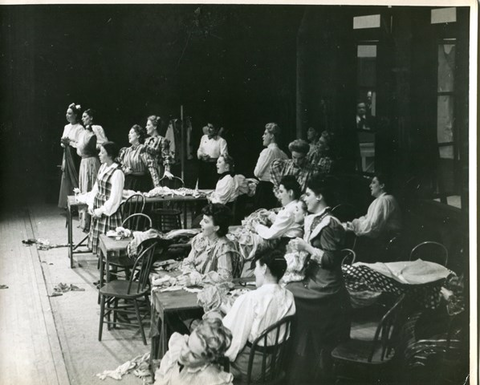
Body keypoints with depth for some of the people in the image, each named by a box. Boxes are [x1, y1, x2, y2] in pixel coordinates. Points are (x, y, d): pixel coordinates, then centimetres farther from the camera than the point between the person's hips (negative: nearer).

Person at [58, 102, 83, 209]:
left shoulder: (79, 128, -9)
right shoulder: (66, 127, 15)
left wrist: (69, 141, -17)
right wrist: (63, 142, -1)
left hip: (74, 156, -8)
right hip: (66, 155, 8)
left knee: (74, 179, -7)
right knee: (66, 179, 8)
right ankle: (67, 204, 13)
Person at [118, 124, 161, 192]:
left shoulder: (143, 149, -8)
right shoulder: (126, 150, 12)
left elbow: (151, 166, -16)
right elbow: (121, 165, 21)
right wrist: (125, 170, -3)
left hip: (141, 182, -6)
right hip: (128, 182, 6)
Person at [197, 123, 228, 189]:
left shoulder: (221, 141, -8)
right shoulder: (204, 137, 11)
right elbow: (199, 150, 20)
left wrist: (211, 158, -23)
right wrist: (201, 154, -4)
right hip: (203, 165, 5)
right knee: (201, 186, 5)